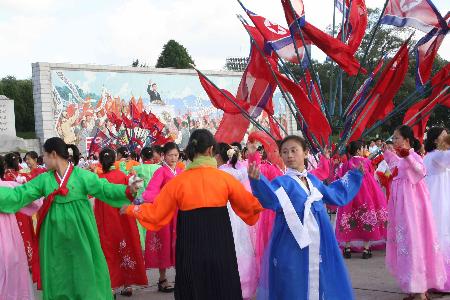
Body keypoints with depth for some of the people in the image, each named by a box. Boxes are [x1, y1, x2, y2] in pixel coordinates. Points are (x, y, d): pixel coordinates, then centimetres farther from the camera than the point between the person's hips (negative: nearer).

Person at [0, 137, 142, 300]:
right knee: (57, 273, 11)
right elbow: (19, 194, 4)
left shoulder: (82, 175, -7)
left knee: (84, 270, 4)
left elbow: (105, 189, -11)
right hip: (55, 235, 4)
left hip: (79, 232, -4)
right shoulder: (44, 179, 4)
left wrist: (127, 190, -26)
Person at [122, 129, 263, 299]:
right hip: (221, 250, 0)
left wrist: (131, 209, 20)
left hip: (190, 251, 0)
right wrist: (259, 206, 28)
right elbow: (250, 205, 5)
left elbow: (155, 213, 3)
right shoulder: (225, 178, -4)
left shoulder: (178, 181, -4)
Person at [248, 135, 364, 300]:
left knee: (320, 282, 11)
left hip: (319, 244, 5)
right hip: (293, 247, -5)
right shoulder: (282, 182, -7)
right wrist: (258, 181, -50)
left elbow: (335, 195, 28)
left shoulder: (313, 179, 10)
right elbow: (271, 198, -30)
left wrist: (354, 175, 33)